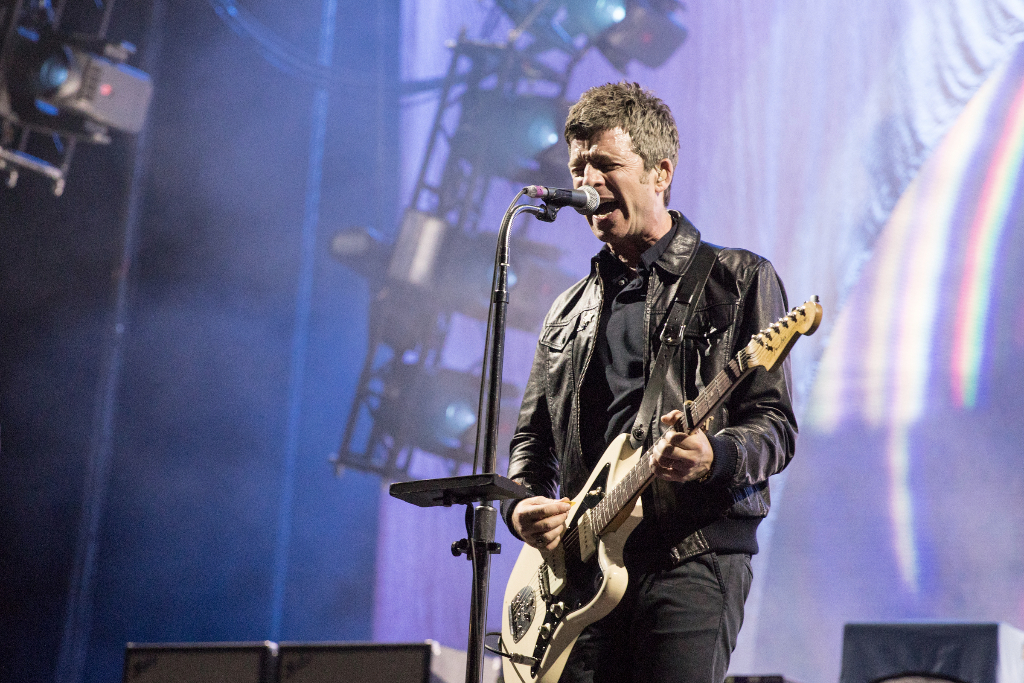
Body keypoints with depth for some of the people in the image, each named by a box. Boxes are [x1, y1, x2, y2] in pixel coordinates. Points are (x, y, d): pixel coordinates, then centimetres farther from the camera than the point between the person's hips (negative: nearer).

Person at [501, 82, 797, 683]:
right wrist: (523, 504, 2)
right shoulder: (571, 310, 21)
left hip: (693, 555, -5)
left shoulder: (740, 281, 4)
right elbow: (532, 437, 24)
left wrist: (713, 456, -23)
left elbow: (776, 425, -3)